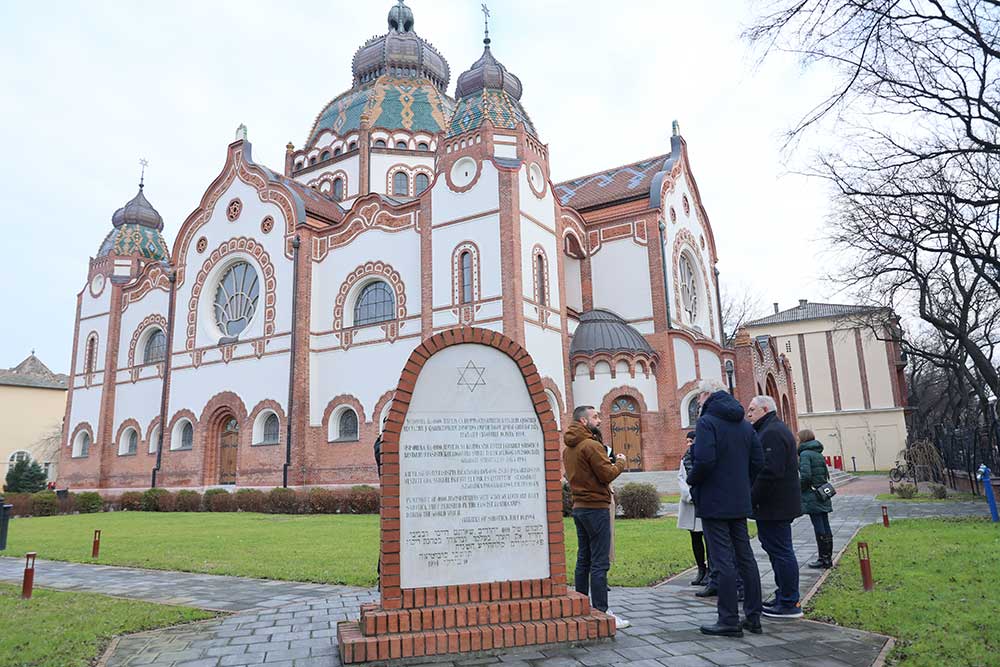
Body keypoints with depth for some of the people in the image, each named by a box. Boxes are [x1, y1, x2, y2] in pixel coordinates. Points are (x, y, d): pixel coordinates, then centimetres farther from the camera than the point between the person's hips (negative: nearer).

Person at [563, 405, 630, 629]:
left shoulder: (568, 448, 13)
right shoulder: (591, 445, -16)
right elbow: (607, 475, -17)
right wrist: (620, 462, 1)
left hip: (578, 507, 9)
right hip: (596, 507, -9)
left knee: (583, 560, 15)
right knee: (599, 563, -6)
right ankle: (601, 612, -3)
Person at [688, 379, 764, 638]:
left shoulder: (707, 422, -13)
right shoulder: (744, 424, 11)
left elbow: (704, 461, -24)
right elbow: (758, 461, 8)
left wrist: (692, 481, -7)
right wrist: (742, 483, 15)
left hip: (713, 502, -8)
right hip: (739, 502, 8)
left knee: (723, 561, -2)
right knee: (745, 558, 13)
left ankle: (729, 621, 4)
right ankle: (753, 617, 20)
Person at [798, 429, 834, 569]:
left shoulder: (805, 454, -12)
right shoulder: (819, 453, 13)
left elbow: (805, 476, -20)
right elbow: (825, 474, 17)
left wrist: (798, 488, -6)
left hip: (812, 497, -8)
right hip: (823, 496, 8)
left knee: (819, 528, -4)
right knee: (825, 527, 11)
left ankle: (823, 559, 1)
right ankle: (828, 558, 18)